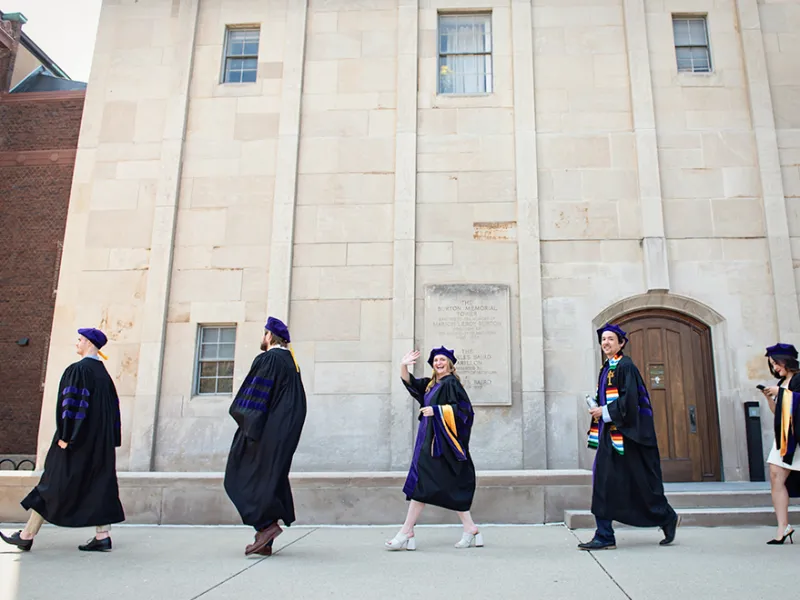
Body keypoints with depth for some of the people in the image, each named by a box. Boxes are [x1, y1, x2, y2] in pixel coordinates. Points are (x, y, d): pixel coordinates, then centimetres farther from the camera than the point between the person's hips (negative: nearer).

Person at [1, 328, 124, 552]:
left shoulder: (79, 370, -13)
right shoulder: (103, 373, 12)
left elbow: (72, 403, -19)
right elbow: (113, 408, 14)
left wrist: (65, 436, -18)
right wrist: (109, 440, 18)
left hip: (78, 439, -8)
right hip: (99, 440, 8)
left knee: (55, 483, 3)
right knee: (99, 485, 6)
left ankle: (27, 536, 14)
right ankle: (103, 536, 3)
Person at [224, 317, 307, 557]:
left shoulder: (267, 359, -11)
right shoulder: (291, 362, 15)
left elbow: (256, 395, -17)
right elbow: (297, 403, 18)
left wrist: (248, 429, -16)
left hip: (267, 431, -9)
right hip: (286, 434, 9)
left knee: (245, 477, 0)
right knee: (272, 479, 11)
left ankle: (266, 523, -10)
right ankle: (266, 542, 12)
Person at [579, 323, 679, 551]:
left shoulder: (625, 366, -9)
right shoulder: (605, 369, 16)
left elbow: (629, 399, -19)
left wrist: (605, 411, -16)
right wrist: (597, 408, 4)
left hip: (626, 433, -9)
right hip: (609, 433, 9)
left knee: (640, 482, -1)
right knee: (604, 483, 4)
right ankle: (604, 536, 11)